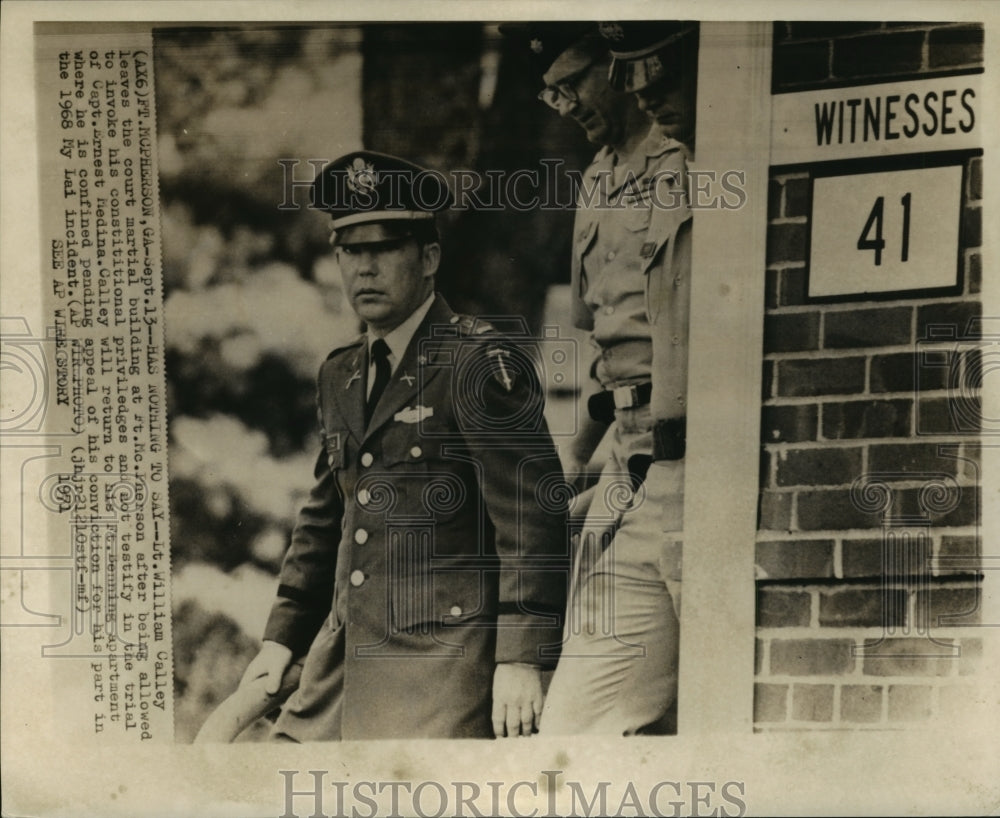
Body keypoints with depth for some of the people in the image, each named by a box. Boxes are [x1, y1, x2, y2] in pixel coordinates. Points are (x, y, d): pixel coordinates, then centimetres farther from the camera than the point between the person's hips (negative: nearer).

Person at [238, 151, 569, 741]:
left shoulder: (483, 363, -9)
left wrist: (522, 658, -17)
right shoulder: (340, 375, 15)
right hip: (344, 658, 7)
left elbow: (532, 519, -13)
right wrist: (283, 638, 21)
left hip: (443, 664, -7)